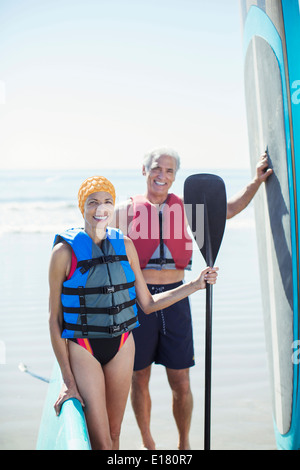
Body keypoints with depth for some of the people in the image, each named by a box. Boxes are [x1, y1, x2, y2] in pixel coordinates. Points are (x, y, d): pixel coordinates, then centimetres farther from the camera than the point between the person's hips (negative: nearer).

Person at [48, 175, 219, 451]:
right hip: (82, 349, -3)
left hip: (122, 346, 4)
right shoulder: (65, 251, -10)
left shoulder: (125, 245, 2)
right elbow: (54, 319, -8)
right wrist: (68, 380, -9)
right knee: (100, 443, -6)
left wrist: (195, 285, 2)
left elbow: (147, 304, 8)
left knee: (114, 435, 13)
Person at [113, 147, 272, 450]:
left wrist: (257, 181, 9)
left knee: (181, 382, 4)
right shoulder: (126, 210, 2)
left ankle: (184, 444, 27)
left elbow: (229, 209, 17)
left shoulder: (183, 207, 8)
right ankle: (147, 442, 33)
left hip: (175, 300, 1)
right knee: (140, 379, 10)